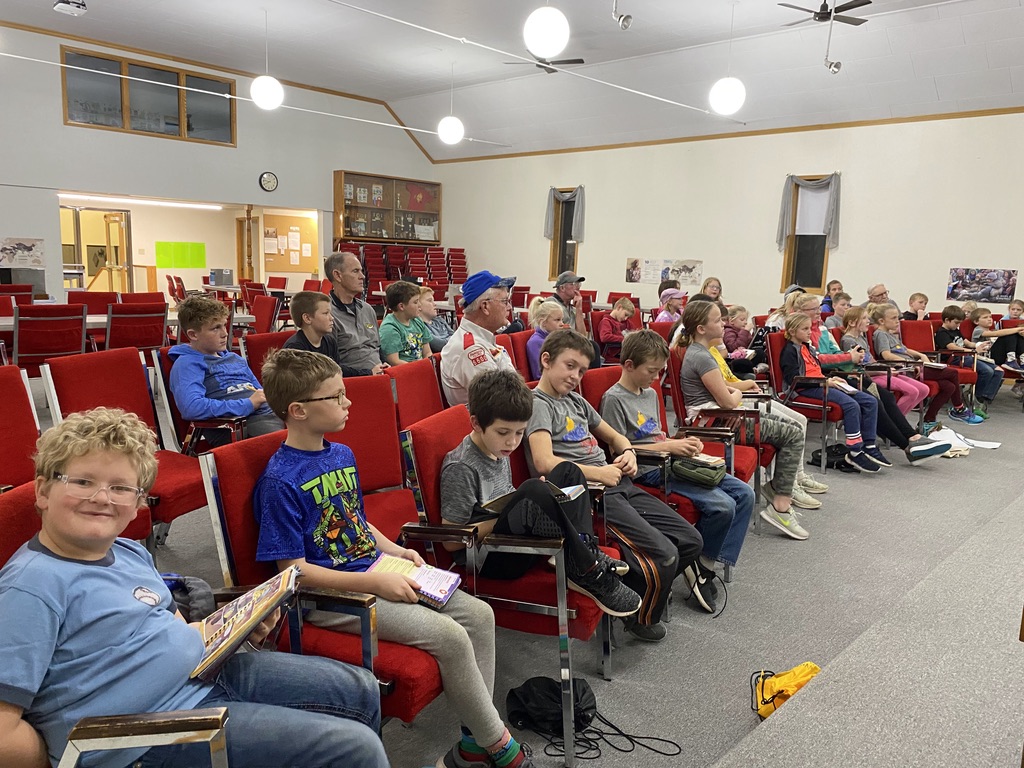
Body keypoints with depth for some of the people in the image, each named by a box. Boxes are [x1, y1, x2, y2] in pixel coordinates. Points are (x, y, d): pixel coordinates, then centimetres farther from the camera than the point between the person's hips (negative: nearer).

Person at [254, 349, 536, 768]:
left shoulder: (343, 455, 9)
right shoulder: (280, 481, -17)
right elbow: (292, 570, -19)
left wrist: (395, 551, 4)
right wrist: (376, 583, -23)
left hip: (374, 573, 9)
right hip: (331, 596, -8)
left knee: (479, 615, -2)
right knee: (449, 636, -20)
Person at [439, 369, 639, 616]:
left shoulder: (499, 451, 10)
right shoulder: (460, 468, -18)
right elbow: (451, 541, -18)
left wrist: (543, 496, -2)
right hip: (488, 560, -10)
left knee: (568, 471, 10)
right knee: (534, 491, -34)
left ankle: (586, 550, -9)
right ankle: (585, 572, -20)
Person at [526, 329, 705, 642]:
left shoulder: (575, 400, 21)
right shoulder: (538, 403, -6)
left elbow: (613, 436, 32)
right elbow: (544, 462, -21)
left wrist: (628, 452, 8)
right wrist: (599, 473, -15)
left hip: (618, 485, 9)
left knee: (691, 541, 2)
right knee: (664, 554, -20)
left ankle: (643, 587, 23)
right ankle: (641, 617, 9)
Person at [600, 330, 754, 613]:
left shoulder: (651, 393, 19)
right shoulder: (614, 399, -9)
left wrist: (682, 443, 6)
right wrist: (667, 446, -15)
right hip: (646, 472, -10)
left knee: (744, 494, -1)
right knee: (722, 505, -23)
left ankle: (708, 567, 0)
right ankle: (700, 568, 0)